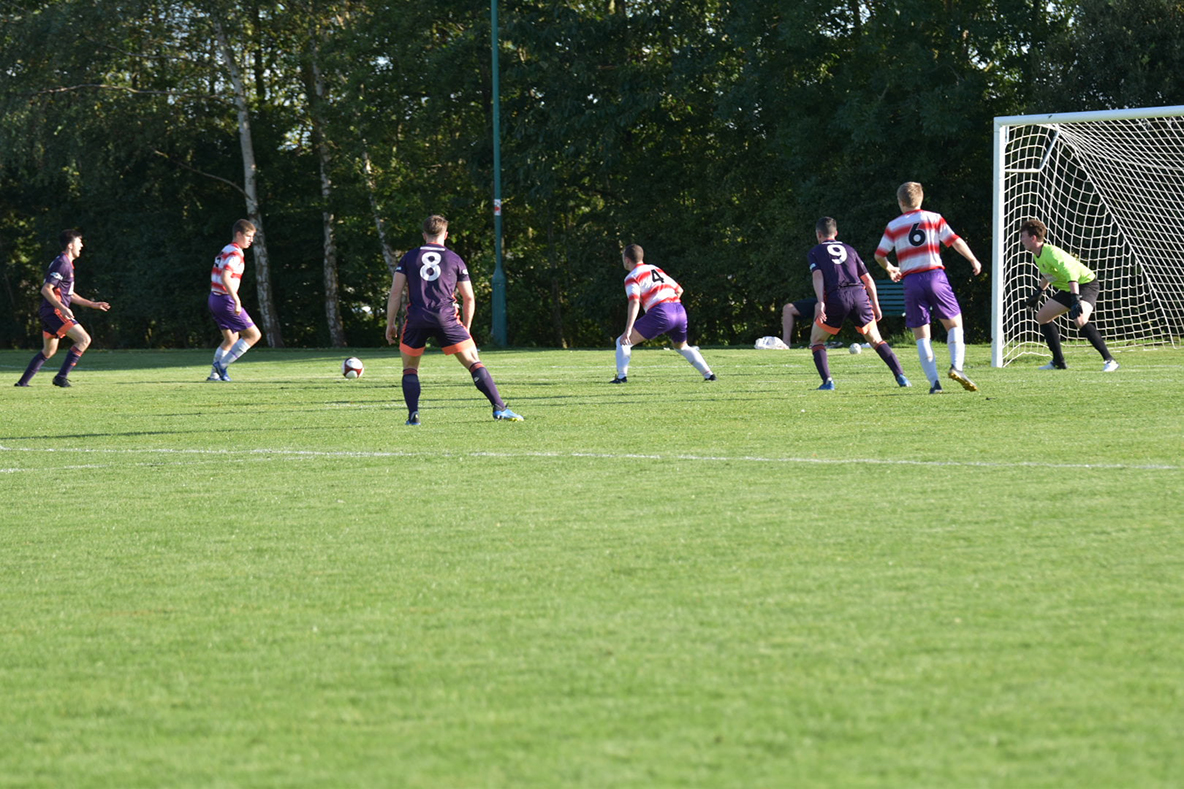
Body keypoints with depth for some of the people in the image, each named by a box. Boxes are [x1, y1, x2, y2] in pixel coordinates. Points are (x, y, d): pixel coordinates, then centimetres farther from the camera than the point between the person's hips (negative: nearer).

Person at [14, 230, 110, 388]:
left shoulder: (67, 264, 19)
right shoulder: (62, 264, -13)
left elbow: (69, 294, 25)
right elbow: (46, 289, -20)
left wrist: (93, 304, 23)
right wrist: (63, 308, -27)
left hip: (49, 313, 11)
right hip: (55, 311, -11)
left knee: (48, 351, 20)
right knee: (84, 339, -14)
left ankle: (23, 381, 22)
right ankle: (62, 376, -15)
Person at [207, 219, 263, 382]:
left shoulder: (225, 251, 16)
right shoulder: (235, 254, -14)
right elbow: (225, 278, -26)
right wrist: (236, 301, -28)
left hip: (214, 299, 10)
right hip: (226, 300, -10)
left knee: (231, 339, 21)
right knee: (253, 335, -5)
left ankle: (215, 374, 18)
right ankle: (222, 365, -7)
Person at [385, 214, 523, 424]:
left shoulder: (409, 258, 14)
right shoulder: (455, 259, 14)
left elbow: (395, 293, 7)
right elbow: (469, 299, 13)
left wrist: (390, 324, 12)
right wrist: (466, 327, 23)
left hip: (416, 318, 1)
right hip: (446, 317, -1)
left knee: (409, 368, 17)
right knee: (473, 362, 2)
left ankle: (413, 415, 2)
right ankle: (499, 408, -9)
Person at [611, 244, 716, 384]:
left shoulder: (632, 277, 3)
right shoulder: (656, 269, 25)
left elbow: (634, 302, -13)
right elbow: (679, 290, 28)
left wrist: (628, 330, -19)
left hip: (660, 313, -7)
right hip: (679, 309, 7)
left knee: (623, 342, 2)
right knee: (682, 347, 31)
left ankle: (622, 376, -11)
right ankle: (708, 374, 22)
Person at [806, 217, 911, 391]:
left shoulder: (815, 252, 15)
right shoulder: (849, 249, 25)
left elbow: (817, 276, -4)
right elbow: (868, 279, 21)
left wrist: (821, 303, -15)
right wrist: (875, 305, 25)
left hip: (835, 298, -3)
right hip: (859, 295, 3)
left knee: (816, 340, 15)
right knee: (876, 339, 15)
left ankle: (827, 381, -1)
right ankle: (900, 377, 2)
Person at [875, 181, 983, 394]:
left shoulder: (893, 226, 8)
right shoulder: (934, 218, 6)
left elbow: (879, 255, 11)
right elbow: (955, 241, 1)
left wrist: (890, 268, 30)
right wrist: (973, 260, 14)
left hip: (911, 281, 0)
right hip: (935, 276, 0)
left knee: (921, 335, 4)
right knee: (954, 324, 10)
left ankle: (934, 382, -6)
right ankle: (956, 366, -14)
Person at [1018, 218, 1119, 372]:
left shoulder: (1051, 253, -26)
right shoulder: (1037, 256, 4)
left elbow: (1071, 274, -36)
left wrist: (1075, 299, -45)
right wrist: (1038, 293, 29)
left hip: (1085, 283, -11)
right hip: (1067, 289, 11)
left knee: (1079, 320, -33)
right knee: (1042, 316, 11)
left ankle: (1109, 360, -30)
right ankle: (1058, 362, 16)